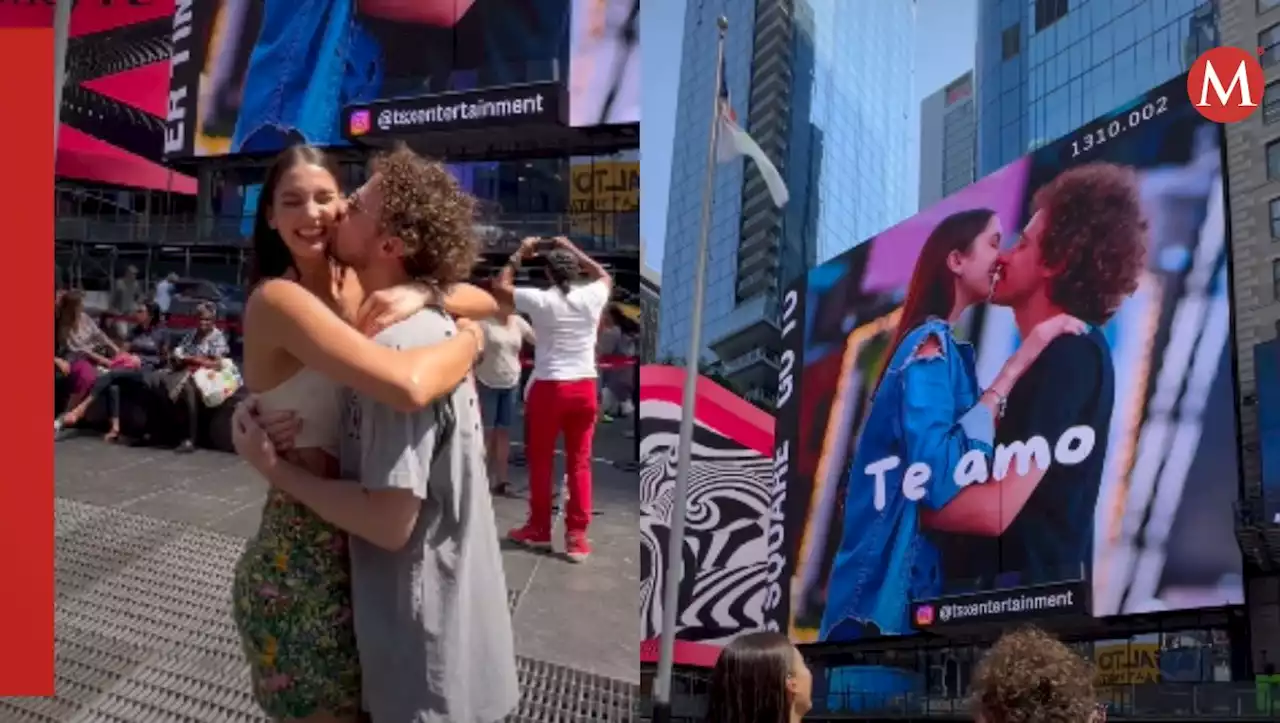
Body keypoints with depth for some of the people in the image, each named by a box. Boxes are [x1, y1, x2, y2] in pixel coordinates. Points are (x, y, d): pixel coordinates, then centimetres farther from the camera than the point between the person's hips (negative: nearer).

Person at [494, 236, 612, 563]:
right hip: (585, 388, 3)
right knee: (579, 463, 8)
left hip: (548, 388, -3)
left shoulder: (540, 300, -8)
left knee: (540, 461, 12)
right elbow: (605, 275, 25)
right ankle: (577, 535, 9)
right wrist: (573, 250, 25)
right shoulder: (593, 296, 0)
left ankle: (539, 529, 22)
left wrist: (520, 254, 14)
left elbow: (500, 287, 8)